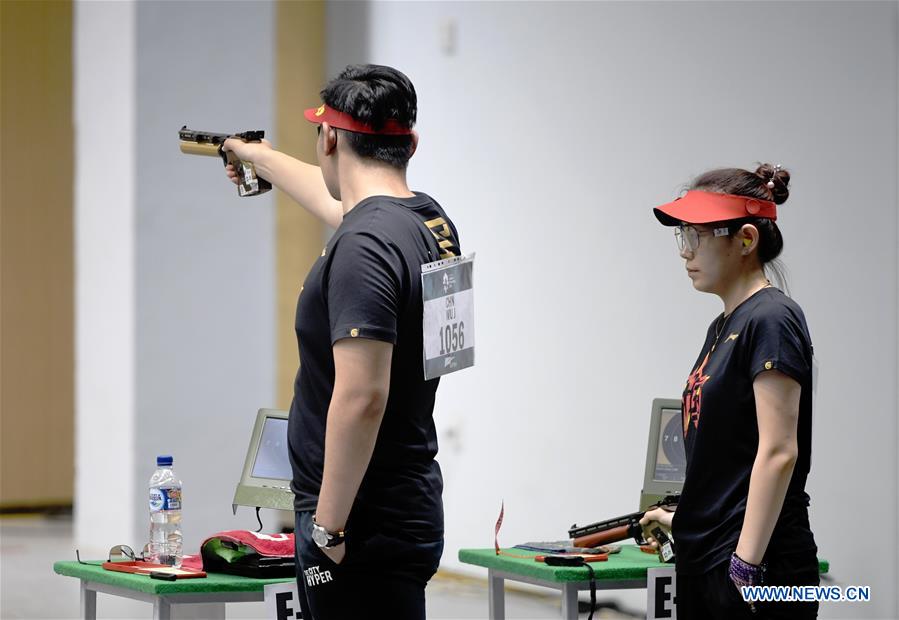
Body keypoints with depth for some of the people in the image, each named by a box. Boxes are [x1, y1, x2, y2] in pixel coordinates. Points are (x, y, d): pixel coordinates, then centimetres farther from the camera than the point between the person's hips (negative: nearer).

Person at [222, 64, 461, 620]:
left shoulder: (363, 248, -19)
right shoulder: (430, 222, 11)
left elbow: (361, 396, -26)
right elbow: (337, 199, 34)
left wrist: (329, 526, -20)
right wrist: (261, 158, 52)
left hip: (366, 530, -10)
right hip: (407, 511, 10)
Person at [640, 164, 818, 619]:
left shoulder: (770, 321, -12)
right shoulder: (724, 326, 16)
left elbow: (778, 452, -18)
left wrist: (747, 564, -22)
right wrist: (684, 520, 32)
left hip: (759, 569, -9)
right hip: (703, 564, 9)